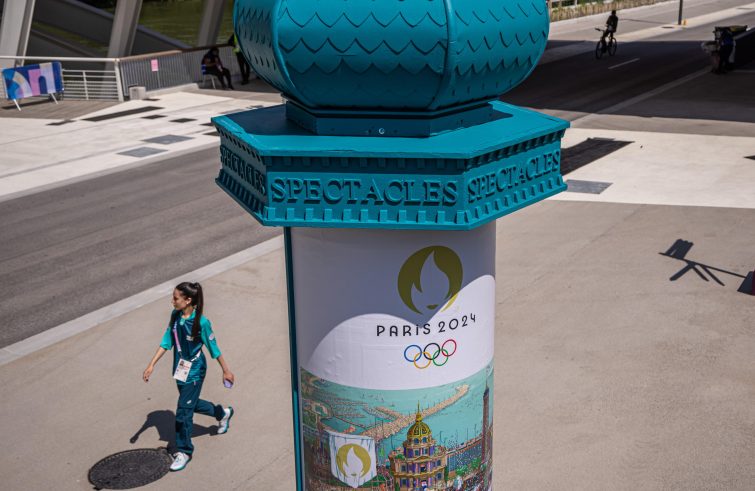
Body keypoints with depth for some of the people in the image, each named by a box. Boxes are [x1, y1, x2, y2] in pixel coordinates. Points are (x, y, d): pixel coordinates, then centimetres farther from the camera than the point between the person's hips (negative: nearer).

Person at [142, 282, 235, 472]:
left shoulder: (201, 322, -25)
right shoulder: (175, 316, -7)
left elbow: (214, 348, -16)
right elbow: (166, 342, 2)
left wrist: (226, 370, -7)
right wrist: (151, 365, 0)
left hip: (194, 372, -7)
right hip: (180, 369, 7)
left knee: (183, 411, -1)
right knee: (191, 404, 23)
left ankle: (184, 451, 18)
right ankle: (222, 413, 50)